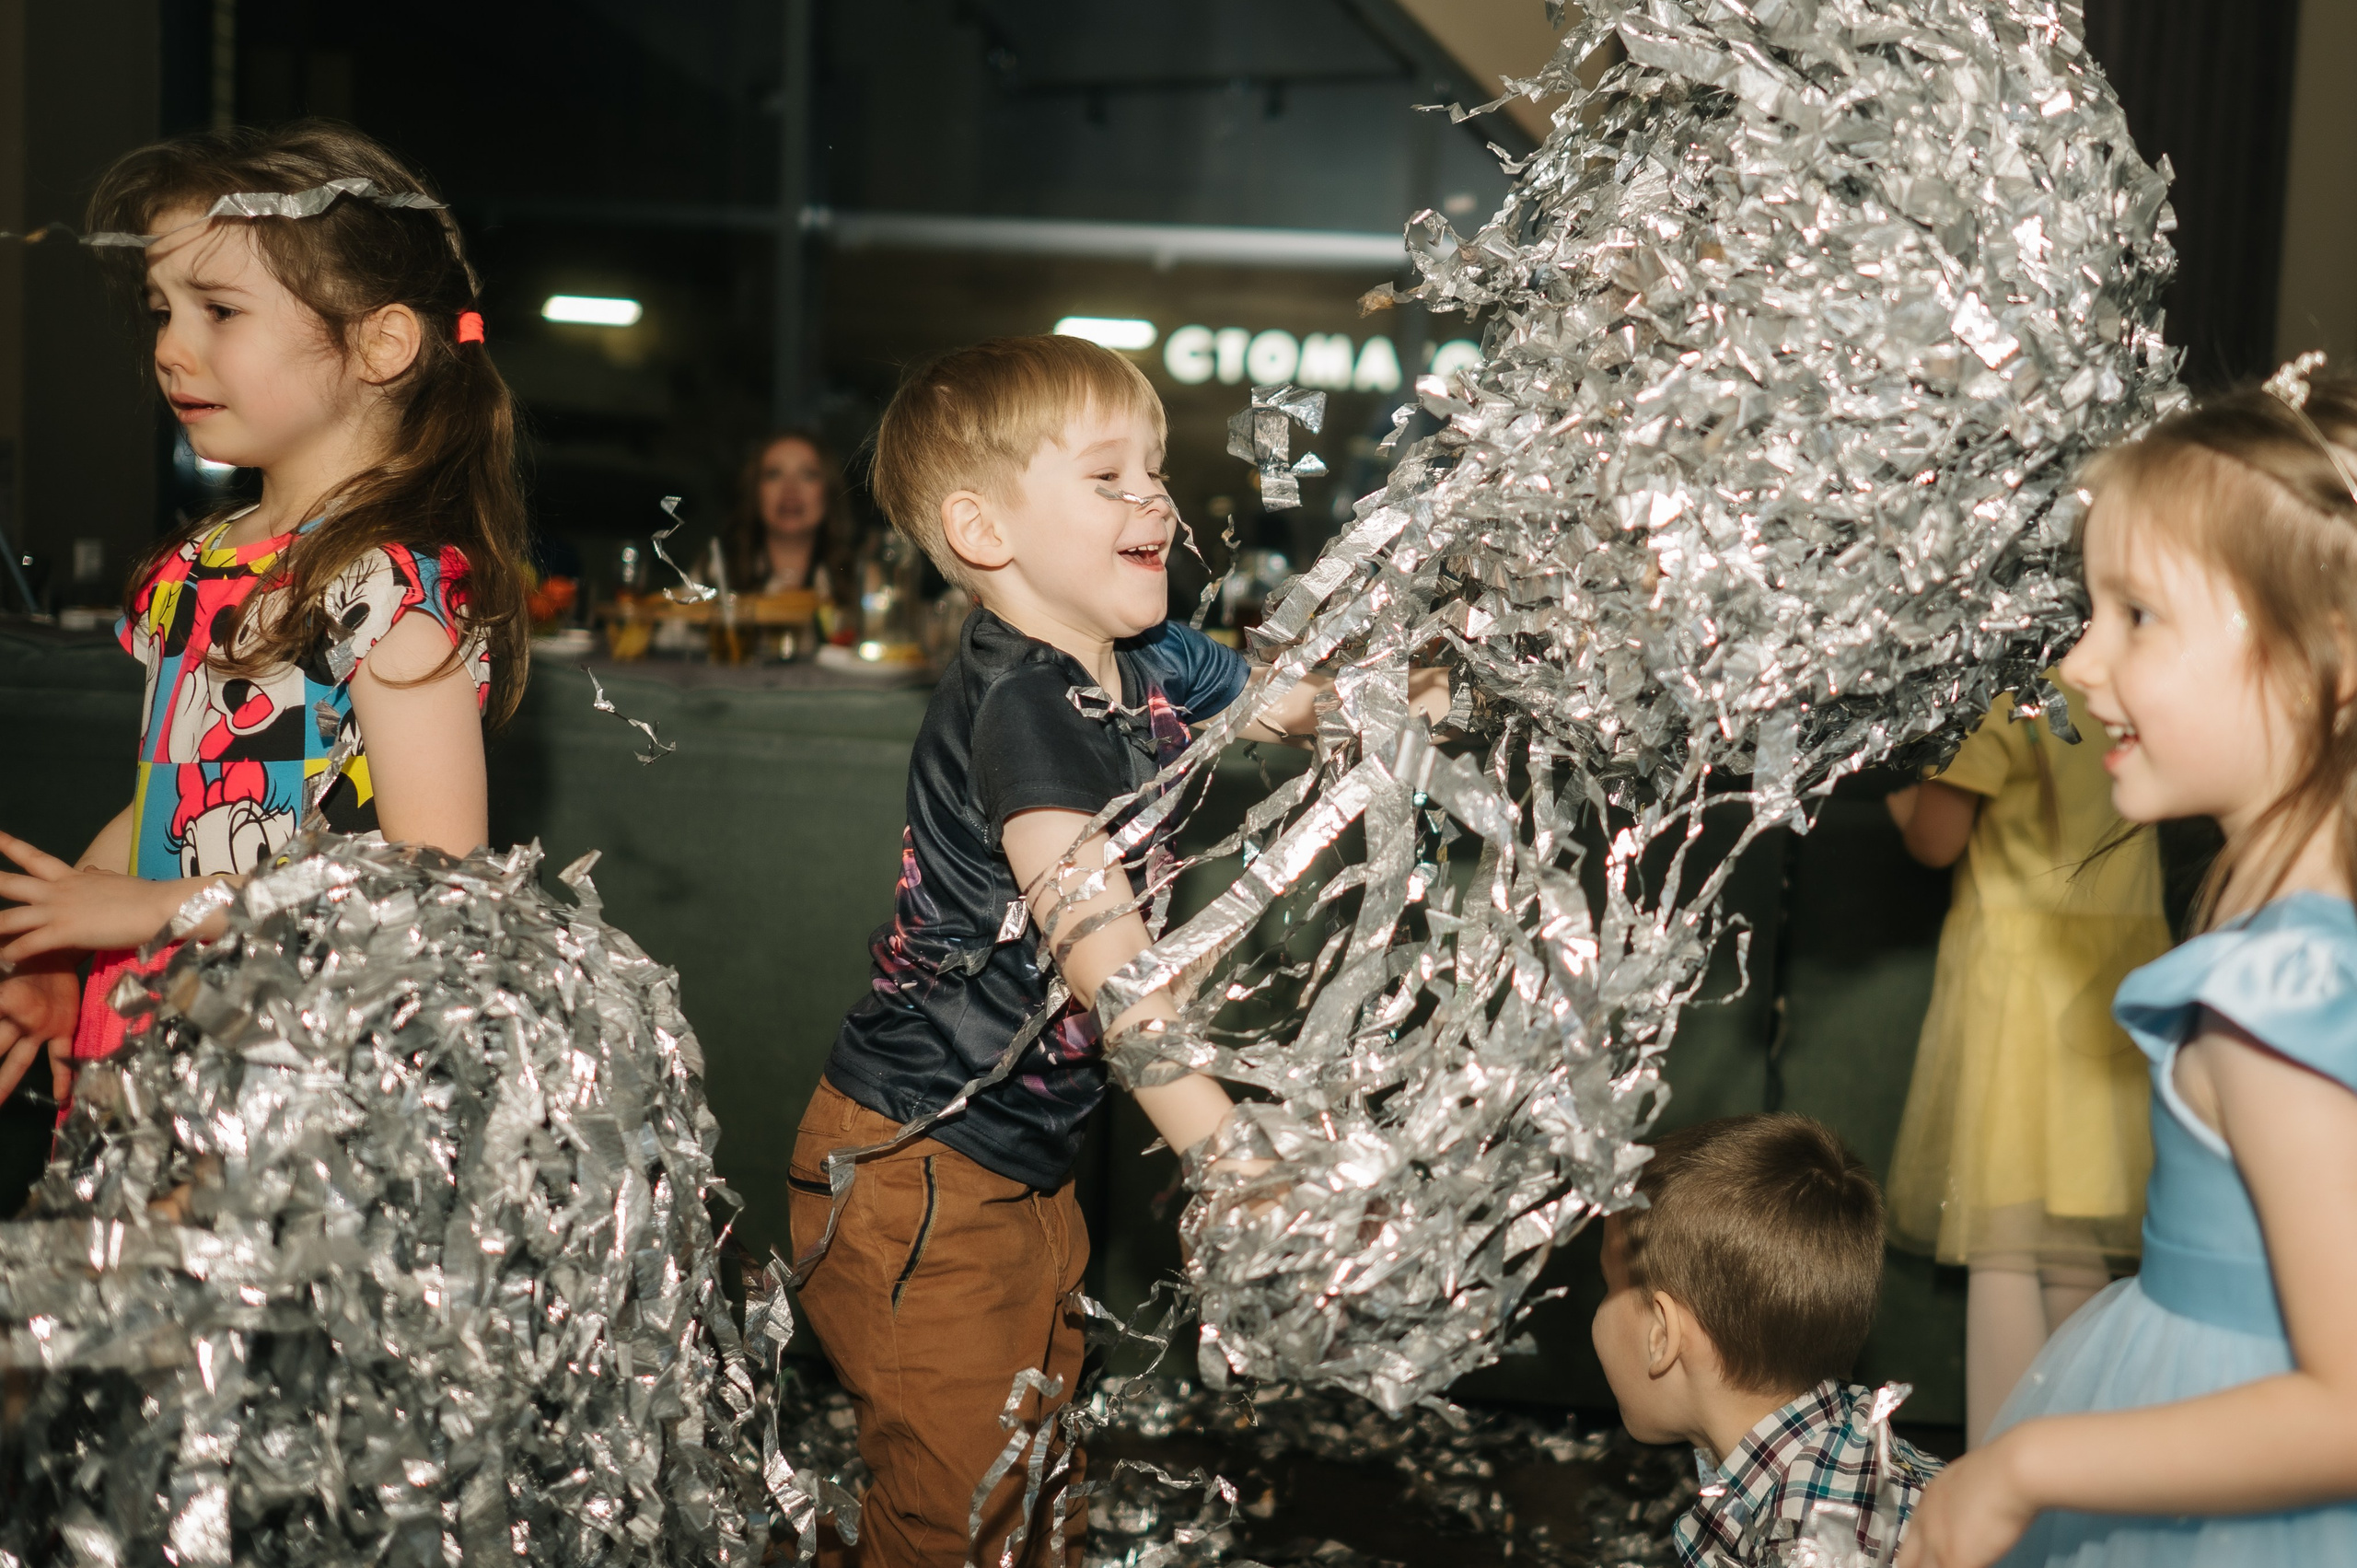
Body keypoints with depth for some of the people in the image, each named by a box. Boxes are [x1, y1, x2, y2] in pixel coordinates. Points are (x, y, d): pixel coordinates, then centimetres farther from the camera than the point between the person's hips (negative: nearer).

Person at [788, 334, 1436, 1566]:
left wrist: (1427, 686, -6)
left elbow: (1318, 701, 16)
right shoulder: (1020, 705, -25)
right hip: (914, 1169, -8)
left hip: (1022, 1170, 9)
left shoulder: (1153, 667, 1)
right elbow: (1106, 954, -34)